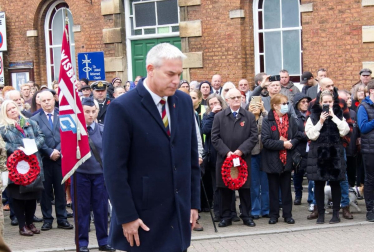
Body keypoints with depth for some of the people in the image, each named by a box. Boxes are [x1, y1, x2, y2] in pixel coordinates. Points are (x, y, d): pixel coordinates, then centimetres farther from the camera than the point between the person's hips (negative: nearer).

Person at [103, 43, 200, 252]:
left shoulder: (184, 102, 6)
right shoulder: (123, 108, -13)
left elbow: (192, 157, 11)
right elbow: (114, 170, -14)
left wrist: (194, 202, 10)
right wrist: (126, 217, -14)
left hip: (179, 213, 5)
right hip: (144, 217, -5)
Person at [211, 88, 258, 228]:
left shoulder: (249, 116, 7)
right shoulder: (219, 117, 5)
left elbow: (254, 136, 0)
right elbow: (215, 138, -1)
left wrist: (241, 150, -12)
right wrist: (227, 152, -12)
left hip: (244, 158, 0)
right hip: (224, 158, 0)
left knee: (245, 189, 5)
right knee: (225, 189, 4)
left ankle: (246, 216, 14)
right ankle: (226, 217, 13)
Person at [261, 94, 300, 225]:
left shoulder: (291, 119, 4)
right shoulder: (267, 121, -9)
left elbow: (297, 137, 6)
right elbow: (265, 141, -16)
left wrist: (291, 143, -15)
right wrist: (283, 144, -19)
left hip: (287, 160, 3)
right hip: (272, 161, -3)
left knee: (286, 188, 9)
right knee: (273, 189, 8)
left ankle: (288, 214, 18)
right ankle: (273, 215, 17)